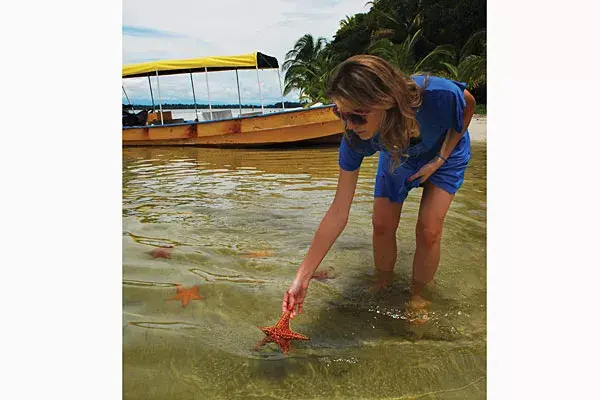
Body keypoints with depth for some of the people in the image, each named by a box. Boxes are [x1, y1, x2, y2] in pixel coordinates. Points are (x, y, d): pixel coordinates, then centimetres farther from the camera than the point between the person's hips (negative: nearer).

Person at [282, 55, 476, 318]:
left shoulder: (439, 95, -43)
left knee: (429, 230, -12)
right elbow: (338, 212, -31)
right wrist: (302, 277, -32)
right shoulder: (355, 139, -36)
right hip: (397, 157, 2)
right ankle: (383, 286, 24)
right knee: (382, 225, -4)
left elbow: (469, 103, -14)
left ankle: (417, 296, 14)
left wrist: (440, 159, -20)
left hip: (444, 152, -1)